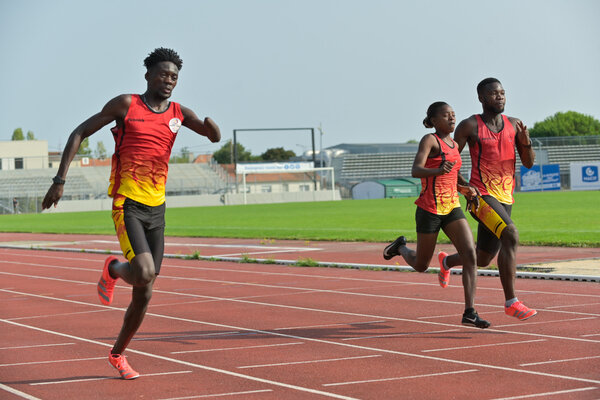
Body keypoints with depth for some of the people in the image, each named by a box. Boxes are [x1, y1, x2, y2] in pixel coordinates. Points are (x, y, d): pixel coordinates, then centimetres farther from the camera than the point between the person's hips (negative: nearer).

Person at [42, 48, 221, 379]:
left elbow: (215, 137, 8)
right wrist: (59, 181, -7)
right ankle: (113, 269, 11)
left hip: (156, 209, 5)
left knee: (144, 294, 6)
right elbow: (79, 133, 1)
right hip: (127, 205, -5)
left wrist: (210, 124, -19)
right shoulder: (126, 105, -2)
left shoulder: (179, 113, 10)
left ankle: (117, 354, 25)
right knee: (144, 273, -25)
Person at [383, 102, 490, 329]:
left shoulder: (454, 145, 14)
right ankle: (401, 247, 43)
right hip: (429, 209, -6)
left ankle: (469, 312, -17)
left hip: (452, 207, 6)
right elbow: (416, 171, -23)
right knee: (421, 266, 9)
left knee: (470, 254, -15)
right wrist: (438, 171, -42)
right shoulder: (429, 140, -8)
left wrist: (464, 190, 7)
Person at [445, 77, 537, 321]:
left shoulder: (514, 125, 7)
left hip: (505, 198, 6)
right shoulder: (470, 126, -6)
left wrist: (526, 142, -12)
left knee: (483, 260, 15)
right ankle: (511, 302, -26)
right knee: (511, 236, -29)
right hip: (482, 195, -6)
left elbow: (529, 163, 7)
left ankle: (447, 261, 49)